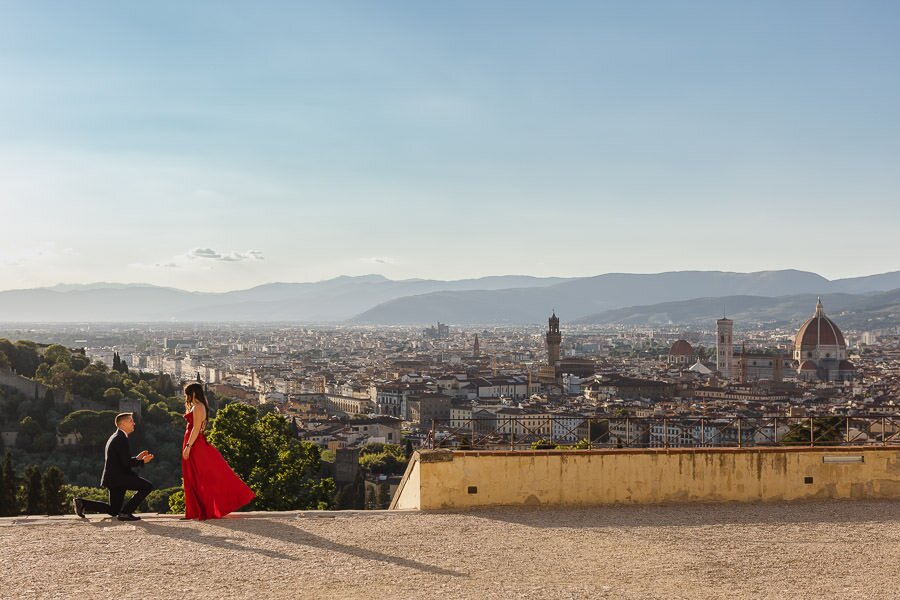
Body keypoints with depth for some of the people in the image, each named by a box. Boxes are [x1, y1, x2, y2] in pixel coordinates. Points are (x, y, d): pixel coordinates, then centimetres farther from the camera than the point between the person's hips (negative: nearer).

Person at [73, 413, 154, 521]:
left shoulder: (115, 438, 19)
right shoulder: (121, 438, -14)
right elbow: (126, 463, -20)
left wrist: (137, 458, 15)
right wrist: (142, 461, -8)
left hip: (113, 478, 10)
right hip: (118, 477, -10)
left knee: (113, 510, 18)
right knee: (147, 486, -13)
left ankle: (82, 503, 11)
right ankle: (125, 512, -12)